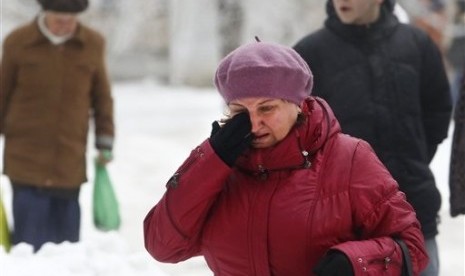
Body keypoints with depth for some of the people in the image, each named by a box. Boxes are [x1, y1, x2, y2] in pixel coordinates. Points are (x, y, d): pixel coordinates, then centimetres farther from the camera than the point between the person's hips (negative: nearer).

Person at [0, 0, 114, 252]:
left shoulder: (93, 44, 2)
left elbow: (101, 97, 12)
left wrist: (105, 143, 11)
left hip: (70, 161, 2)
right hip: (25, 156, -2)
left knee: (66, 230, 5)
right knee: (30, 231, -8)